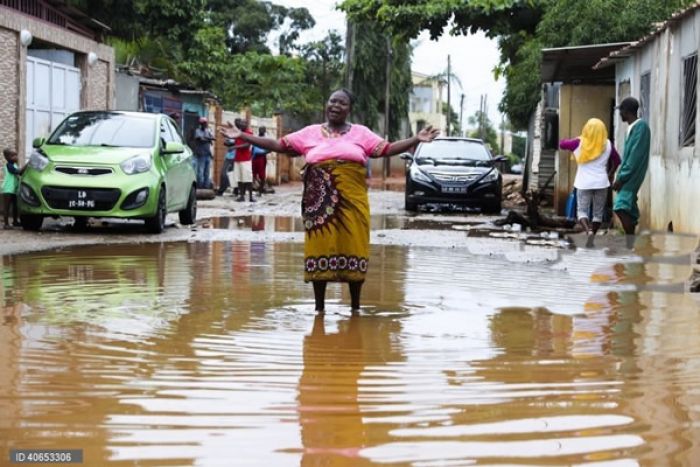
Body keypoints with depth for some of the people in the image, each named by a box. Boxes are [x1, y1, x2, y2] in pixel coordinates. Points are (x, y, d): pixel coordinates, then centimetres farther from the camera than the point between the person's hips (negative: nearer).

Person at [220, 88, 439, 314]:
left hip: (352, 202, 0)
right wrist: (242, 136, 4)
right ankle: (319, 307, 12)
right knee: (320, 249, 1)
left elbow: (387, 149, 4)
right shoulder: (311, 132, 10)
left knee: (353, 248, 1)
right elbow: (278, 145, 9)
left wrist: (416, 139, -8)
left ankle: (355, 307, 13)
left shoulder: (361, 132, 9)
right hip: (319, 203, 0)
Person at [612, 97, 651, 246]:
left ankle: (631, 245, -21)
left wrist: (621, 178, -19)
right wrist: (620, 177, 14)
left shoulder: (641, 127, -12)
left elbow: (636, 156, -19)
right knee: (627, 209, 9)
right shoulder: (632, 128, 16)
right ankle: (631, 245, 12)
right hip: (628, 177, 10)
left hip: (632, 176, -10)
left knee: (621, 207, -20)